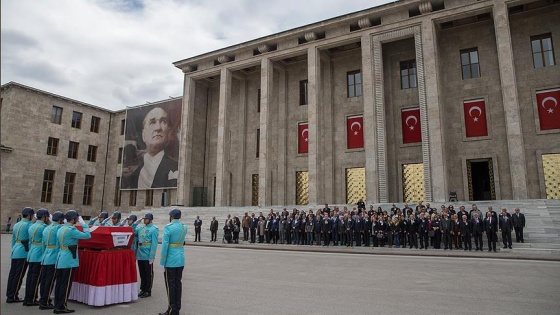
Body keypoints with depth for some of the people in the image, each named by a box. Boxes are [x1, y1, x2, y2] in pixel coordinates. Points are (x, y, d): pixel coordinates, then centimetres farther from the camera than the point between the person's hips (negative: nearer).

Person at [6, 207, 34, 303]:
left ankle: (9, 295, 19)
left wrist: (14, 249, 23)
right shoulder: (29, 225, -12)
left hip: (15, 252, 8)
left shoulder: (16, 225, 14)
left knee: (12, 274, 12)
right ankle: (13, 297, 4)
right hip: (23, 253, -8)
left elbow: (13, 239, 18)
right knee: (19, 276, -1)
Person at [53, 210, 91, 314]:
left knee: (59, 283, 12)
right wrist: (84, 224, -5)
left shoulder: (60, 229, 11)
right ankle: (62, 307, 5)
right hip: (69, 260, -9)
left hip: (60, 259, 9)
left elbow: (58, 245, 16)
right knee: (66, 284, 0)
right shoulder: (71, 230, -17)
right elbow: (87, 235, -16)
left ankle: (57, 306, 19)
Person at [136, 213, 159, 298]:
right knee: (142, 274, 15)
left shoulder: (154, 229, -11)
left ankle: (148, 291, 15)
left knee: (149, 274, 6)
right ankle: (143, 290, 27)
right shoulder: (140, 228, 9)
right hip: (140, 255, 6)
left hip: (148, 256, -6)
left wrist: (151, 257, -16)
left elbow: (154, 244, -14)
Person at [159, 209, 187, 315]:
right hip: (181, 259, 6)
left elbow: (165, 245, -15)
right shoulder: (184, 227, 7)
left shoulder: (168, 227, -12)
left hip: (171, 260, -6)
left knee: (170, 284, 2)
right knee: (178, 283, 12)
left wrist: (162, 261, -9)